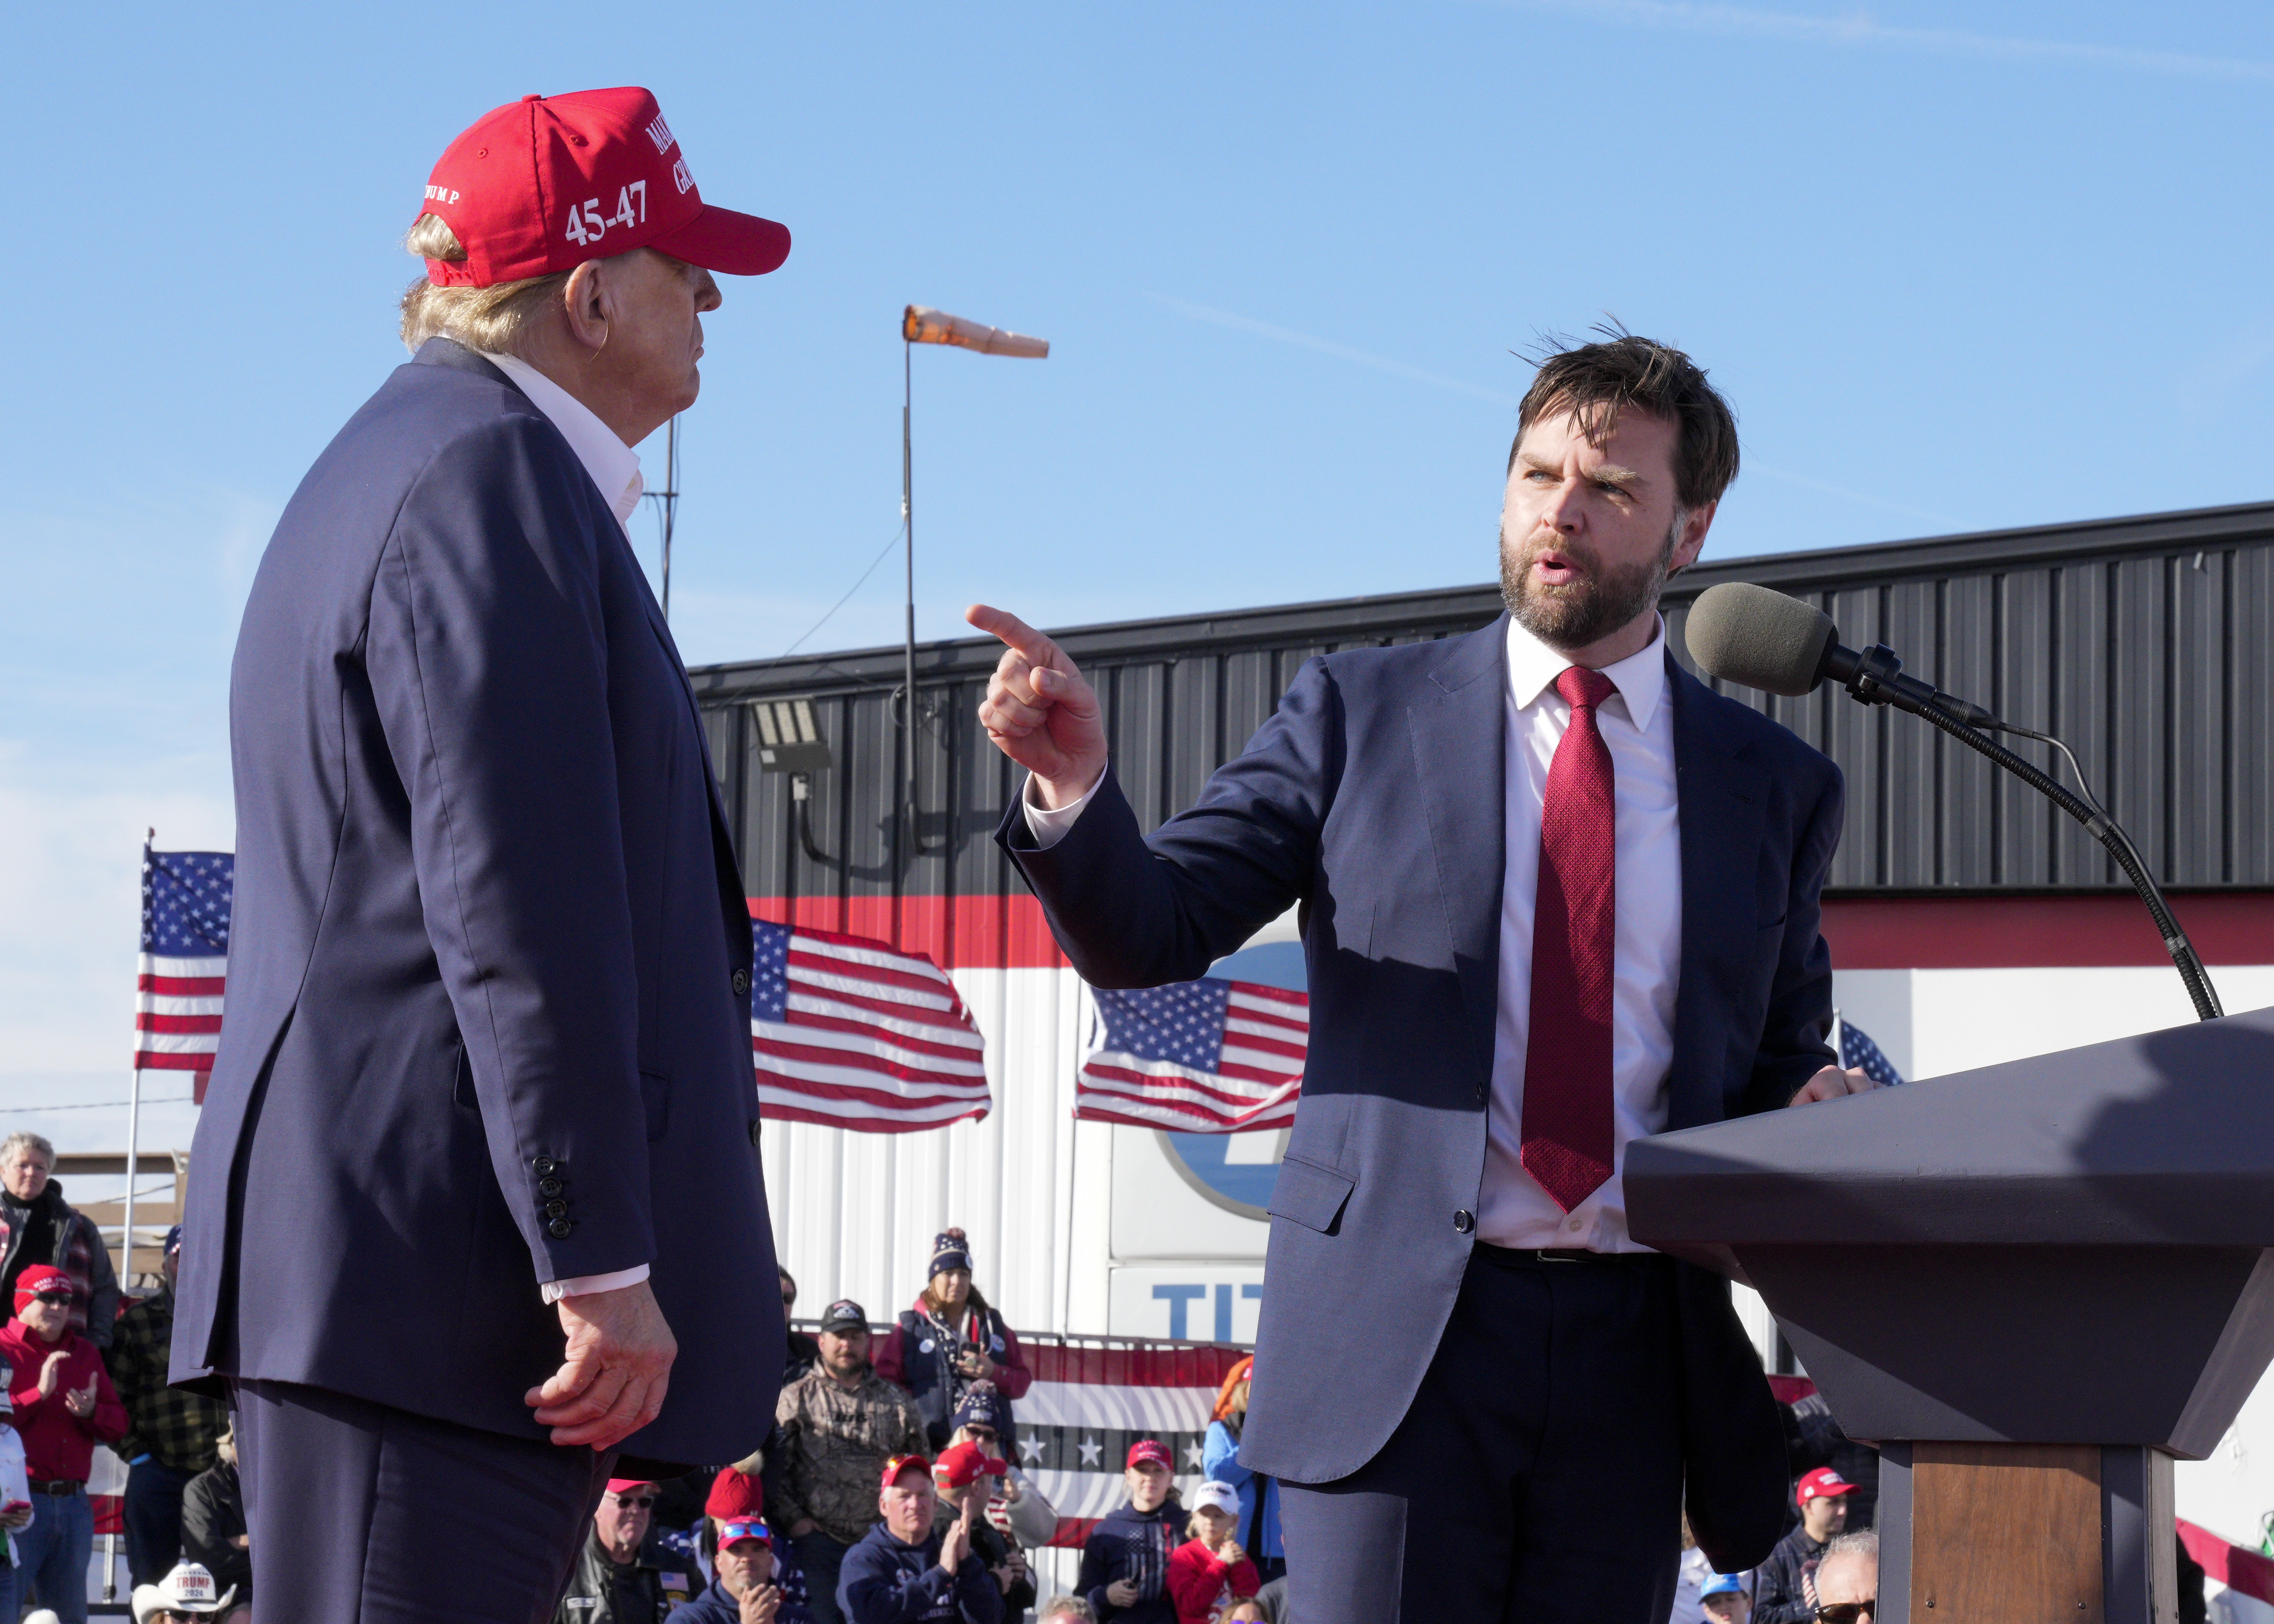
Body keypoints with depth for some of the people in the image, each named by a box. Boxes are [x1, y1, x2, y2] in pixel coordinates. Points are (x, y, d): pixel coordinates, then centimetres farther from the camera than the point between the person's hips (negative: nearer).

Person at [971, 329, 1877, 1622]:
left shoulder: (1775, 786, 12)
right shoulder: (1365, 715, 7)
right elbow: (1149, 936, 2)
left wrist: (1821, 1107, -6)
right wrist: (1076, 788, -18)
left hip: (1633, 1354, 2)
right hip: (1397, 1330, -2)